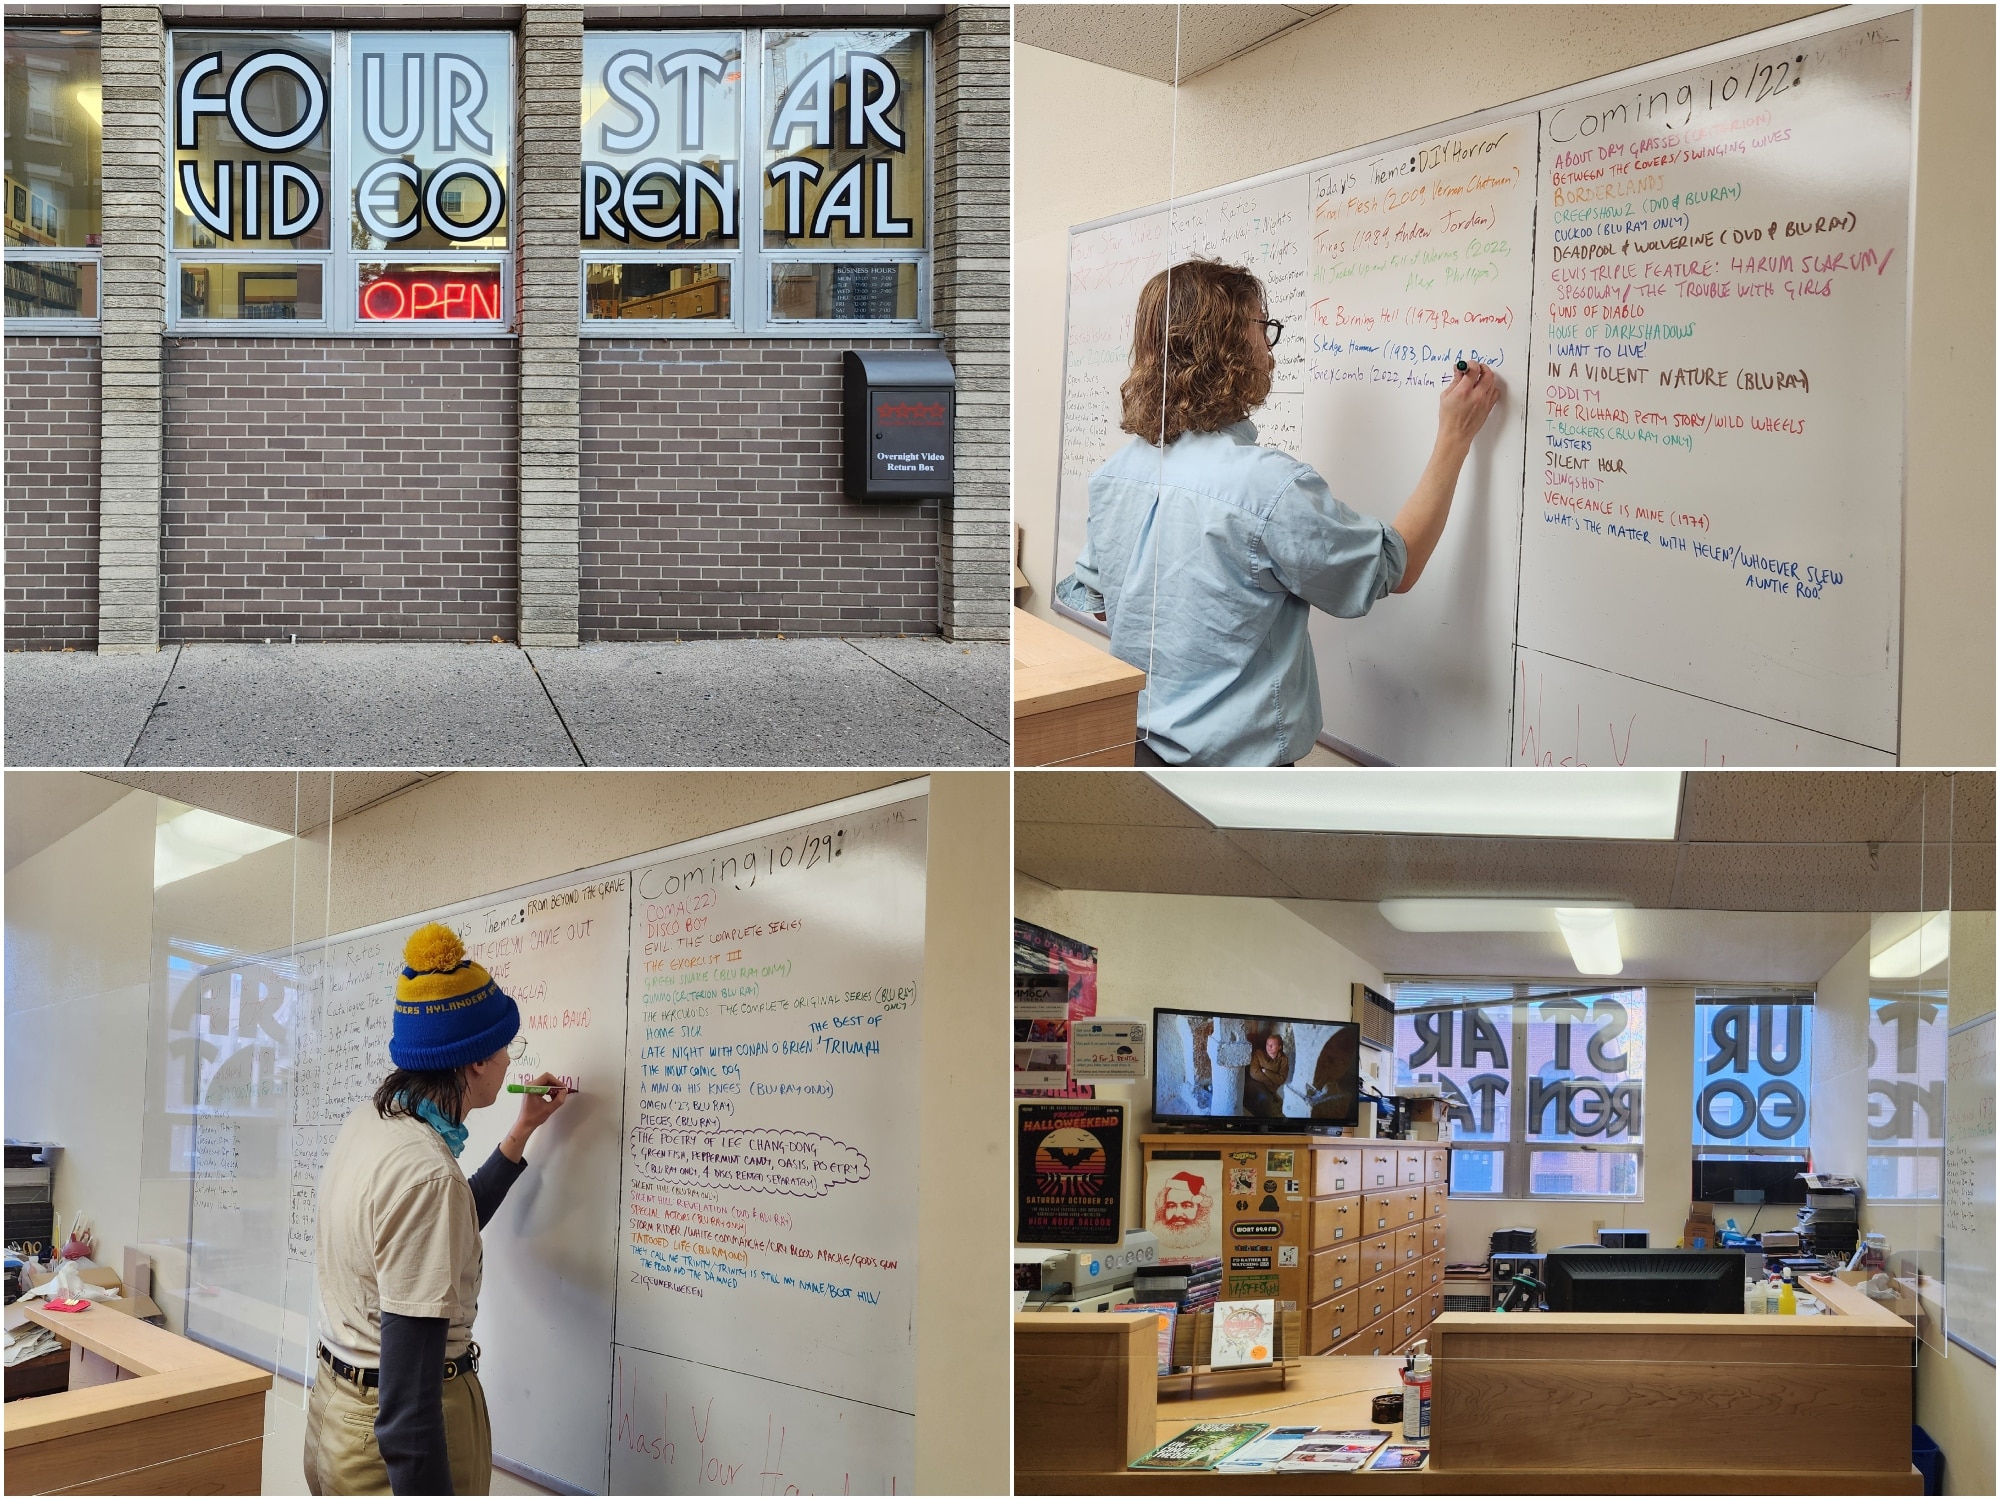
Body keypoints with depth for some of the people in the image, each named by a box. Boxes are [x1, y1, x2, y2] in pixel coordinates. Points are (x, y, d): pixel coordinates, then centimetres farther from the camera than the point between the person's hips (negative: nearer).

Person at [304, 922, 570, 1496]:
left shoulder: (368, 1123, 4)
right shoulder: (426, 1174, -25)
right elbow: (409, 1392, -29)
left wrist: (522, 1132, 25)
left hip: (336, 1406, 9)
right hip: (402, 1442, -9)